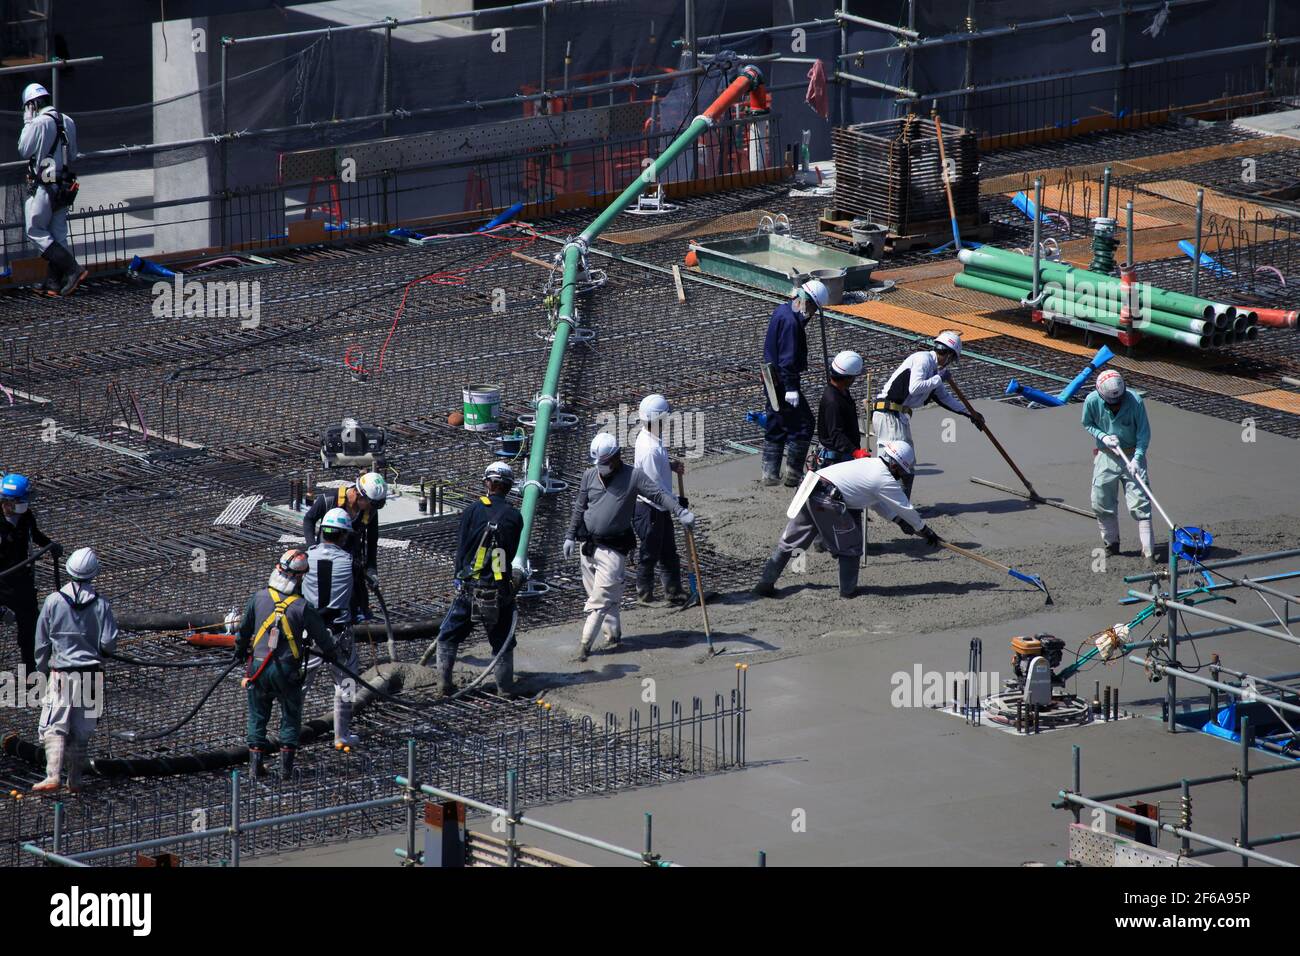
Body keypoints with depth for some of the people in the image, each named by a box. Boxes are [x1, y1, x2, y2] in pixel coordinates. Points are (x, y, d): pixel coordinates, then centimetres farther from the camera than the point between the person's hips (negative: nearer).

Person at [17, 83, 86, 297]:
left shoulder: (39, 123, -16)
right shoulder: (68, 122, 8)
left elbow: (24, 150, -6)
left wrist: (27, 123, 2)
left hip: (44, 186, -8)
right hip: (65, 187, 8)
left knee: (36, 231, -1)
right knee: (58, 235, 10)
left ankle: (73, 269, -12)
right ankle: (54, 283, 10)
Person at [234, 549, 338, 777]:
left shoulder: (259, 598, -5)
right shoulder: (302, 607, -12)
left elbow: (244, 629, 8)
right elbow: (321, 636, -1)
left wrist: (240, 652, 26)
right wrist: (330, 653, 21)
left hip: (258, 666, 2)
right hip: (287, 670, -2)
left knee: (257, 716, 15)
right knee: (290, 716, 15)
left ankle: (256, 763, 12)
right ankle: (286, 763, 11)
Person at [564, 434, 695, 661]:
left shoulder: (633, 476, -7)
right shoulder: (590, 475, 7)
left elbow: (658, 494, -14)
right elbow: (579, 508, 15)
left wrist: (680, 512, -28)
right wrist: (571, 536, 14)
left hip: (613, 548, -5)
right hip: (588, 545, 5)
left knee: (600, 599, -8)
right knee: (602, 594, 12)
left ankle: (585, 643, -5)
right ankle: (613, 633, 26)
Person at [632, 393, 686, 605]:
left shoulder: (647, 437, 1)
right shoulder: (649, 449, -29)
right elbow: (654, 486, -26)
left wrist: (671, 464, 2)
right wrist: (676, 503, -15)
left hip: (659, 507, 10)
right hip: (648, 509, -10)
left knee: (668, 551, 18)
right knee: (649, 553, 7)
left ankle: (673, 591, 29)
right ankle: (645, 594, 22)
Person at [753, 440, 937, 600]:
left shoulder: (869, 464, 25)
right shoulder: (885, 479, -1)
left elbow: (877, 502, 36)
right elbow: (906, 509, 7)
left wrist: (898, 520, 34)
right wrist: (926, 532, 19)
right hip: (826, 500, -8)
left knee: (789, 542, 11)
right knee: (849, 546, 9)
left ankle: (765, 584, 10)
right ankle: (848, 589, 15)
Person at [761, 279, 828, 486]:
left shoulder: (782, 311, 12)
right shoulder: (790, 321, -20)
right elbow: (788, 358, -23)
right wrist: (791, 388, -23)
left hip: (772, 379, 11)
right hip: (783, 381, -11)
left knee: (775, 426, 15)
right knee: (802, 423, -4)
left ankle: (770, 473, 19)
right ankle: (793, 474, -1)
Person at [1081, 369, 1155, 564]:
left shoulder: (1135, 401, -20)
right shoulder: (1092, 401, -15)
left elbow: (1144, 432, -13)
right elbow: (1087, 424, 4)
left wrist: (1137, 458, -23)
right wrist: (1103, 437, -14)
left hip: (1132, 455, -2)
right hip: (1106, 456, 2)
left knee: (1140, 503, -7)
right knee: (1102, 503, 6)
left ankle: (1148, 550, -5)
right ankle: (1111, 545, 26)